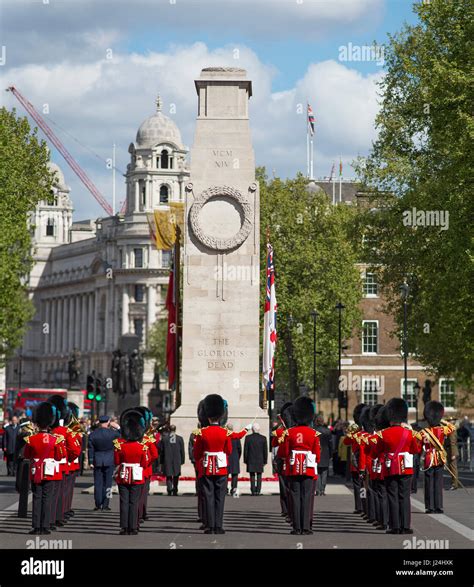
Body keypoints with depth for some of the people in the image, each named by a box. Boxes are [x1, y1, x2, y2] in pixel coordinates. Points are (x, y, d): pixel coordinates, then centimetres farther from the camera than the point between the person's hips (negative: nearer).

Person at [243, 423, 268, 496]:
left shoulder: (248, 438, -5)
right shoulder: (263, 438, -3)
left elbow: (245, 450, -2)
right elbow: (265, 451, 1)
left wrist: (245, 460, 7)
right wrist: (265, 461, 9)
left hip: (251, 461, 0)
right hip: (260, 461, 0)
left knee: (252, 476, 5)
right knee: (259, 476, 6)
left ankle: (253, 490, 1)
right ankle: (258, 490, 2)